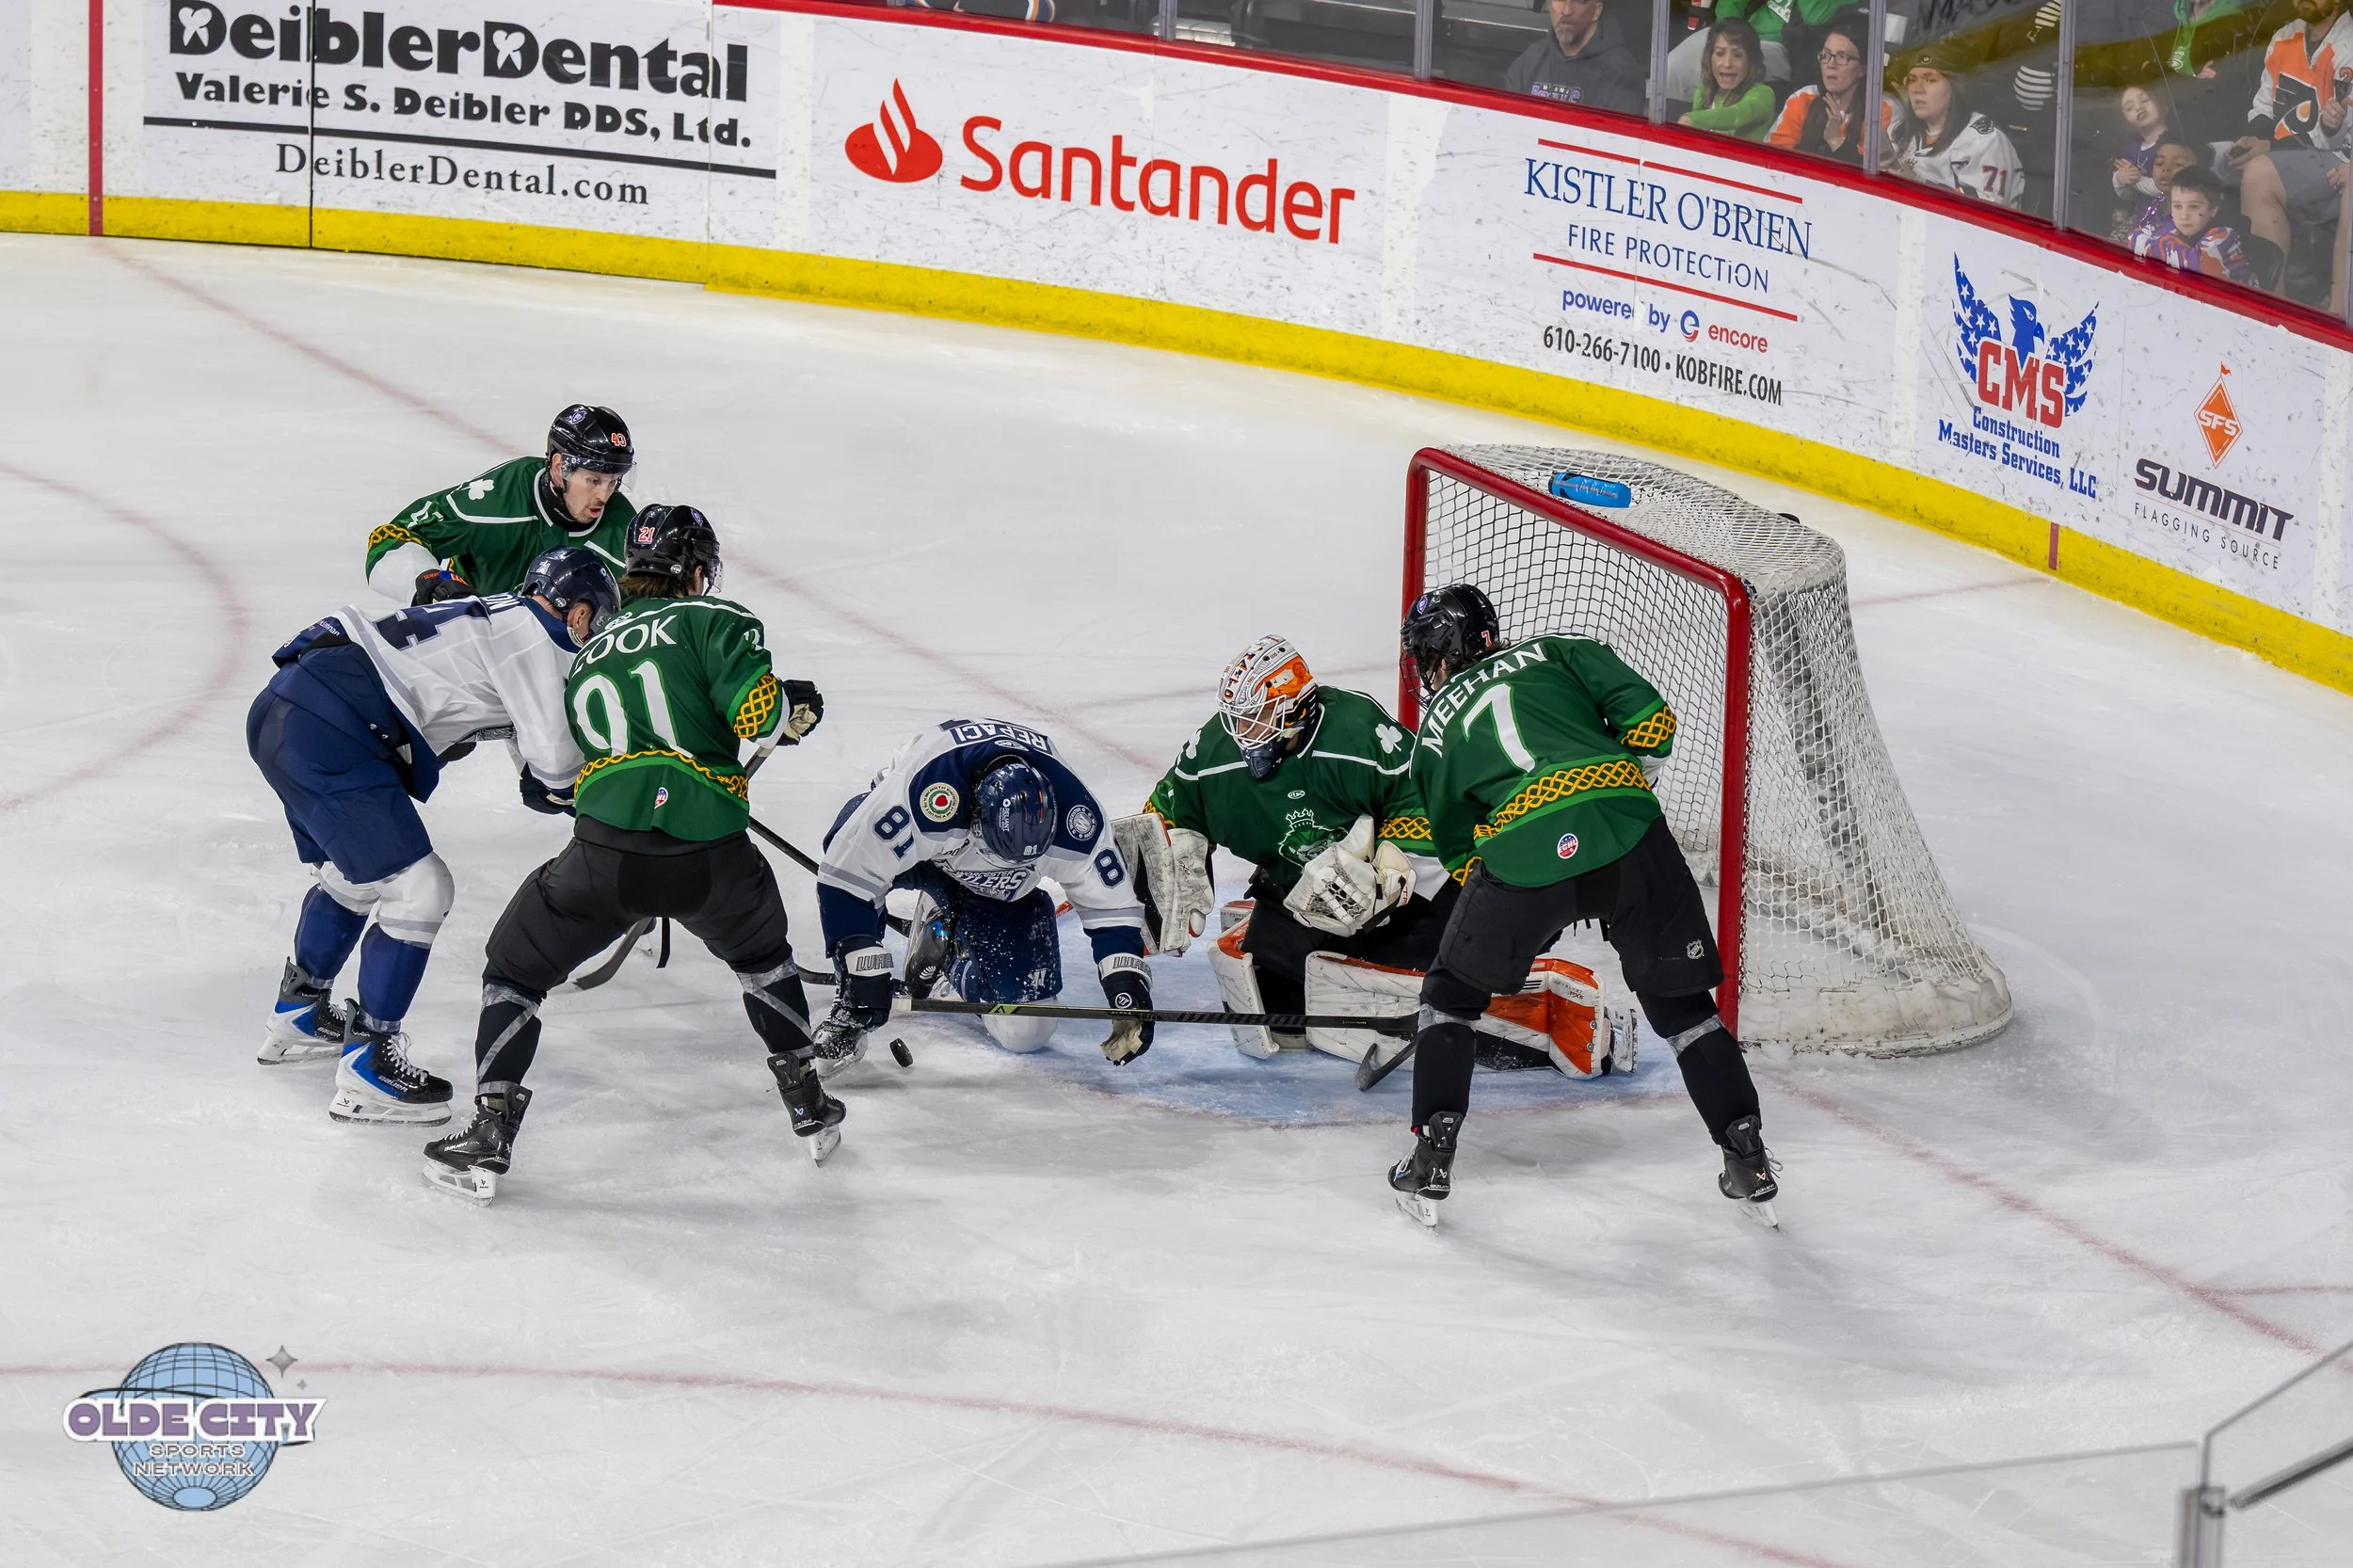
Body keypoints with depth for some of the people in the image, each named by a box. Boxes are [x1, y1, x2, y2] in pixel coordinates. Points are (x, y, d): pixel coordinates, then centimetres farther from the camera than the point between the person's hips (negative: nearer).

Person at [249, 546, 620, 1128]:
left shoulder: (491, 614, 25)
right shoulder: (537, 633, -4)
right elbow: (553, 759, -8)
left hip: (280, 709, 10)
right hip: (327, 732, -10)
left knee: (350, 874, 30)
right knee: (417, 889, -5)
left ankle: (298, 1016, 46)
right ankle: (366, 1070, -1)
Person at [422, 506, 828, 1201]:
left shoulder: (588, 656, 26)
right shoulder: (715, 621, 9)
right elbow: (756, 710, -7)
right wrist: (797, 709, 15)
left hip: (605, 851, 1)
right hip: (710, 853, -1)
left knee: (515, 968, 18)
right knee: (761, 953, 31)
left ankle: (490, 1134, 4)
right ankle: (808, 1105, 34)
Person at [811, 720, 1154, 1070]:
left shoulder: (1075, 819, -33)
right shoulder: (922, 790, -45)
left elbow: (1109, 905, -18)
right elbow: (846, 873, -40)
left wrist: (1127, 987, -27)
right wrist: (864, 975, -39)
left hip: (997, 892, 3)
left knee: (1024, 1030, -8)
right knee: (851, 848, -40)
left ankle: (941, 929, 20)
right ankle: (848, 1014, -21)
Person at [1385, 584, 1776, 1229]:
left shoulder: (1436, 731, 26)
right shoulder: (1558, 653, 25)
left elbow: (1456, 851, 32)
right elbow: (1650, 720, 11)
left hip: (1523, 855, -1)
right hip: (1629, 832, 1)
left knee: (1451, 994, 23)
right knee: (1681, 1003, 18)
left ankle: (1432, 1156, 17)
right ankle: (1748, 1158, 15)